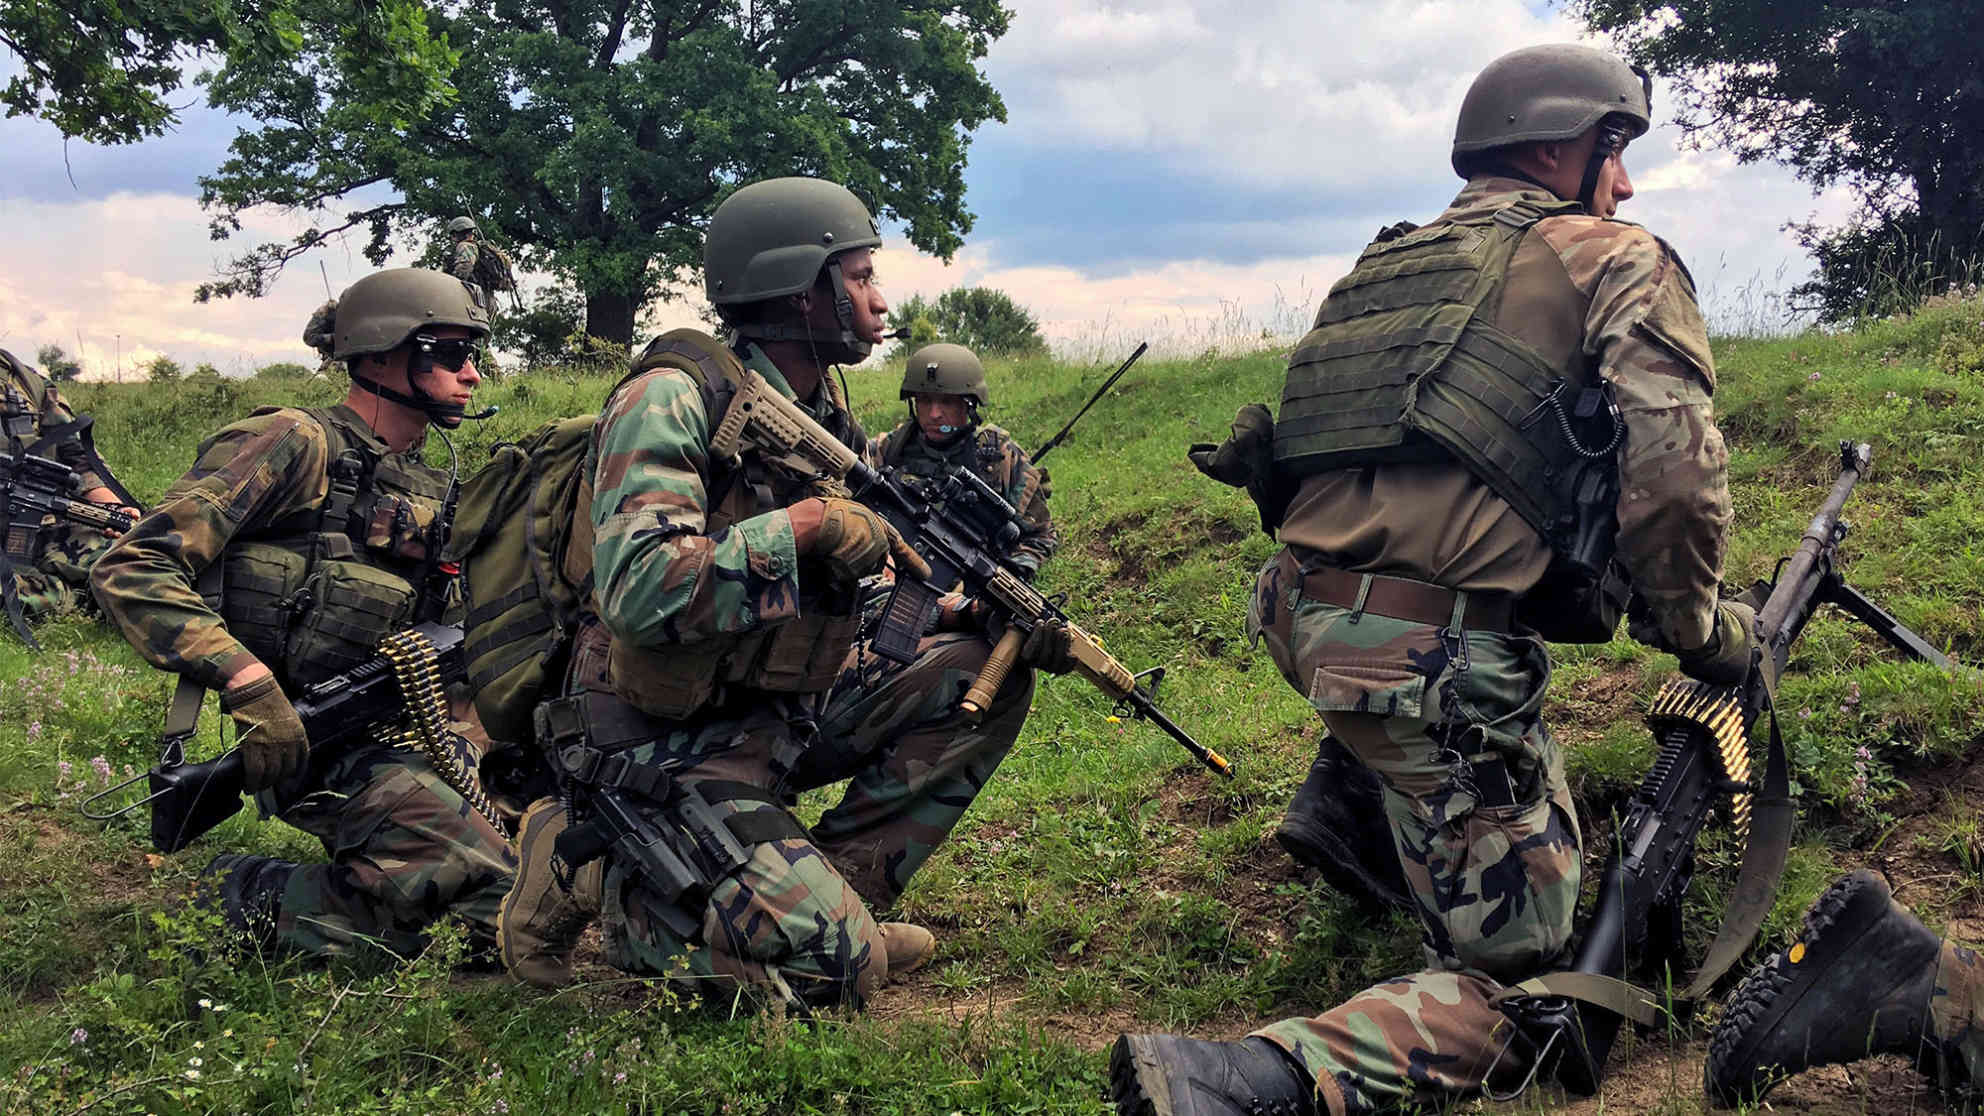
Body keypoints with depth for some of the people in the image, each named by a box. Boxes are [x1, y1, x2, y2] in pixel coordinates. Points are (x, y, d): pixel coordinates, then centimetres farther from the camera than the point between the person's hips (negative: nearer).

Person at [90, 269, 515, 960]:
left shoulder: (433, 489, 18)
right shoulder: (297, 444, -7)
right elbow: (130, 571, -14)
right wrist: (248, 680, -24)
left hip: (388, 736, 8)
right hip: (301, 740, -8)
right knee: (481, 875, -29)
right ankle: (240, 899, -9)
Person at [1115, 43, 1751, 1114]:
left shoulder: (1389, 264, 22)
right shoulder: (1619, 261, 3)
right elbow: (1671, 469, -11)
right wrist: (1699, 631, 5)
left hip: (1302, 618, 8)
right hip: (1436, 661, -7)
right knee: (1517, 984, 0)